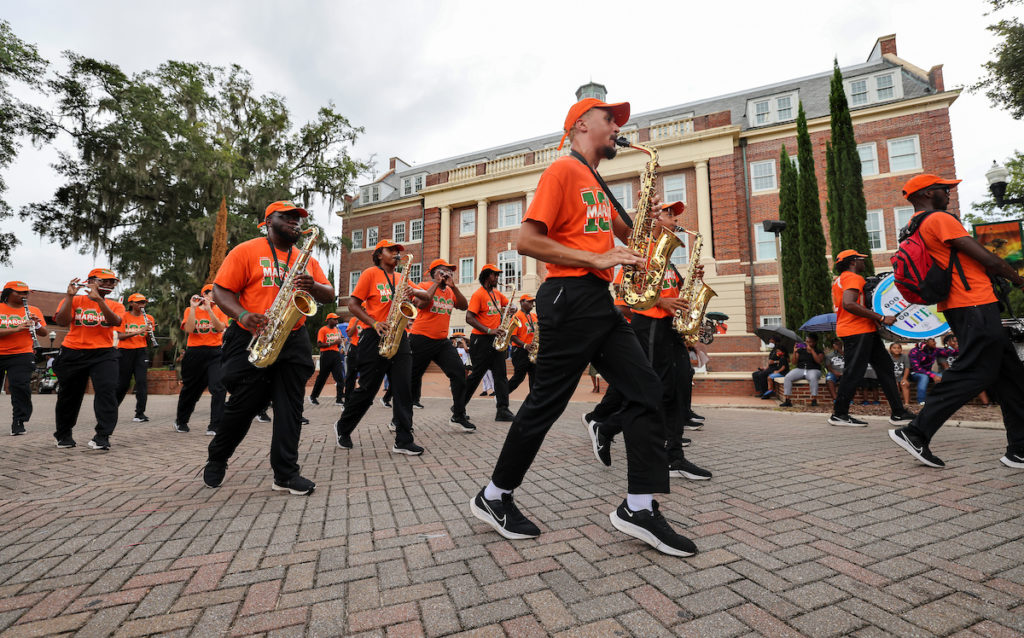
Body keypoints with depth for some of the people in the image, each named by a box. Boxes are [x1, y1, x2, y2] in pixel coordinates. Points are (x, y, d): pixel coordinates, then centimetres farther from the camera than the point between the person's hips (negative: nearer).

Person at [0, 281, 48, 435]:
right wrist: (16, 329, -24)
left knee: (20, 387, -12)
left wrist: (37, 324, -13)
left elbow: (44, 333, 6)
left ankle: (18, 423, -5)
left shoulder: (34, 310, 6)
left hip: (21, 355, 0)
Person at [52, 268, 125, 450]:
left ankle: (102, 436, -14)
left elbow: (115, 322, -13)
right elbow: (62, 321, -11)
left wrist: (98, 299, -22)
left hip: (103, 354, 0)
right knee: (69, 395, 13)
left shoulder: (115, 306, 8)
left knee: (107, 391, -17)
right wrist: (70, 295, -14)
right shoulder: (73, 301, 5)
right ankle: (63, 434, 34)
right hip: (73, 354, 1)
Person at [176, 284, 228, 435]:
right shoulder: (190, 310, 6)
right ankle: (180, 421, 38)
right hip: (194, 353, 0)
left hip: (215, 353, 0)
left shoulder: (220, 311, 9)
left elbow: (221, 328, -9)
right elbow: (189, 329, -11)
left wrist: (209, 309, -16)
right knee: (190, 389, 14)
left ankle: (215, 426, -12)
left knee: (219, 388, -15)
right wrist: (193, 308, -12)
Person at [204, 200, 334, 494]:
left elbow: (329, 295, 10)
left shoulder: (306, 258, 14)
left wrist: (313, 286, -13)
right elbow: (220, 291, -3)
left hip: (293, 340, 4)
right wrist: (243, 315, -22)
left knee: (290, 407, 0)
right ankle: (217, 458, 33)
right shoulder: (246, 251, 2)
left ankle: (286, 473, 7)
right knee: (243, 404, 4)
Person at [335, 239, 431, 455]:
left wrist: (414, 291, -7)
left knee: (404, 389, -3)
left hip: (399, 338, 5)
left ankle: (403, 441, 1)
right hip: (375, 339, -5)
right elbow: (353, 304, -3)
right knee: (367, 389, 2)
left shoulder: (400, 278, 18)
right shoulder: (370, 273, 2)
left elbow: (425, 296, 16)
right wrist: (374, 323, -17)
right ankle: (343, 428, 26)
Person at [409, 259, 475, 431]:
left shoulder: (450, 291, 14)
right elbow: (421, 304, -20)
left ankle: (459, 415, 2)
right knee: (412, 377, 5)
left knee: (459, 372, -8)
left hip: (442, 341, 5)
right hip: (421, 340, -5)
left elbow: (464, 306, 2)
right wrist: (436, 283, -13)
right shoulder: (425, 286, -2)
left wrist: (453, 286, -6)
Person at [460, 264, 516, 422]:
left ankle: (503, 410, 0)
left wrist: (512, 309, 0)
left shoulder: (497, 293, 14)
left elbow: (510, 305, 26)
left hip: (496, 339, 7)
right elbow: (469, 318, -16)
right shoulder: (478, 294, -9)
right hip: (481, 340, -7)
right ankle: (459, 407, 16)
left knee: (500, 375, 0)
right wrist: (489, 330, -23)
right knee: (477, 374, 0)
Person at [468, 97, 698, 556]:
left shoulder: (596, 183, 24)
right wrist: (595, 259, -17)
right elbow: (526, 241, -15)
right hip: (570, 298, -9)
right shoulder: (563, 170, -4)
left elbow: (620, 233, 37)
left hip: (599, 301, 9)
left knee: (646, 389, 1)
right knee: (546, 402, -3)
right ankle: (494, 498, 16)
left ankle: (639, 507, 8)